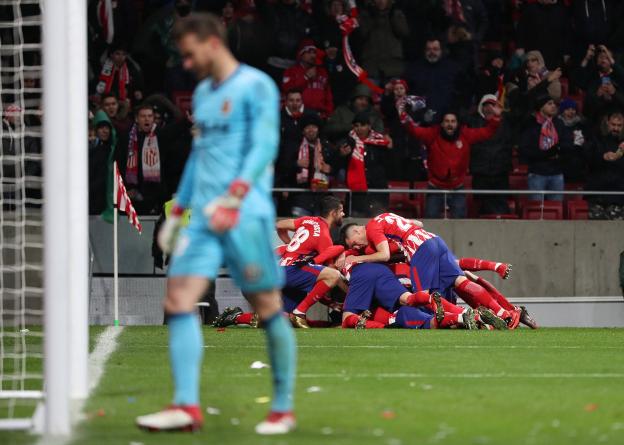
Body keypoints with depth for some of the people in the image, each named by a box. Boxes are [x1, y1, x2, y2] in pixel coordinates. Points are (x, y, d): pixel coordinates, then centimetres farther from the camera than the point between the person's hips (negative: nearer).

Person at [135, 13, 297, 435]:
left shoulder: (256, 87, -4)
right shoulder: (203, 94, 20)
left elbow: (264, 147, -14)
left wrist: (233, 198, -26)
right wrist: (177, 213, 24)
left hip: (247, 215, -7)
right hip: (204, 217, 7)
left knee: (268, 308, -1)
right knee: (179, 299, -7)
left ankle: (284, 408, 8)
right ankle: (187, 406, -13)